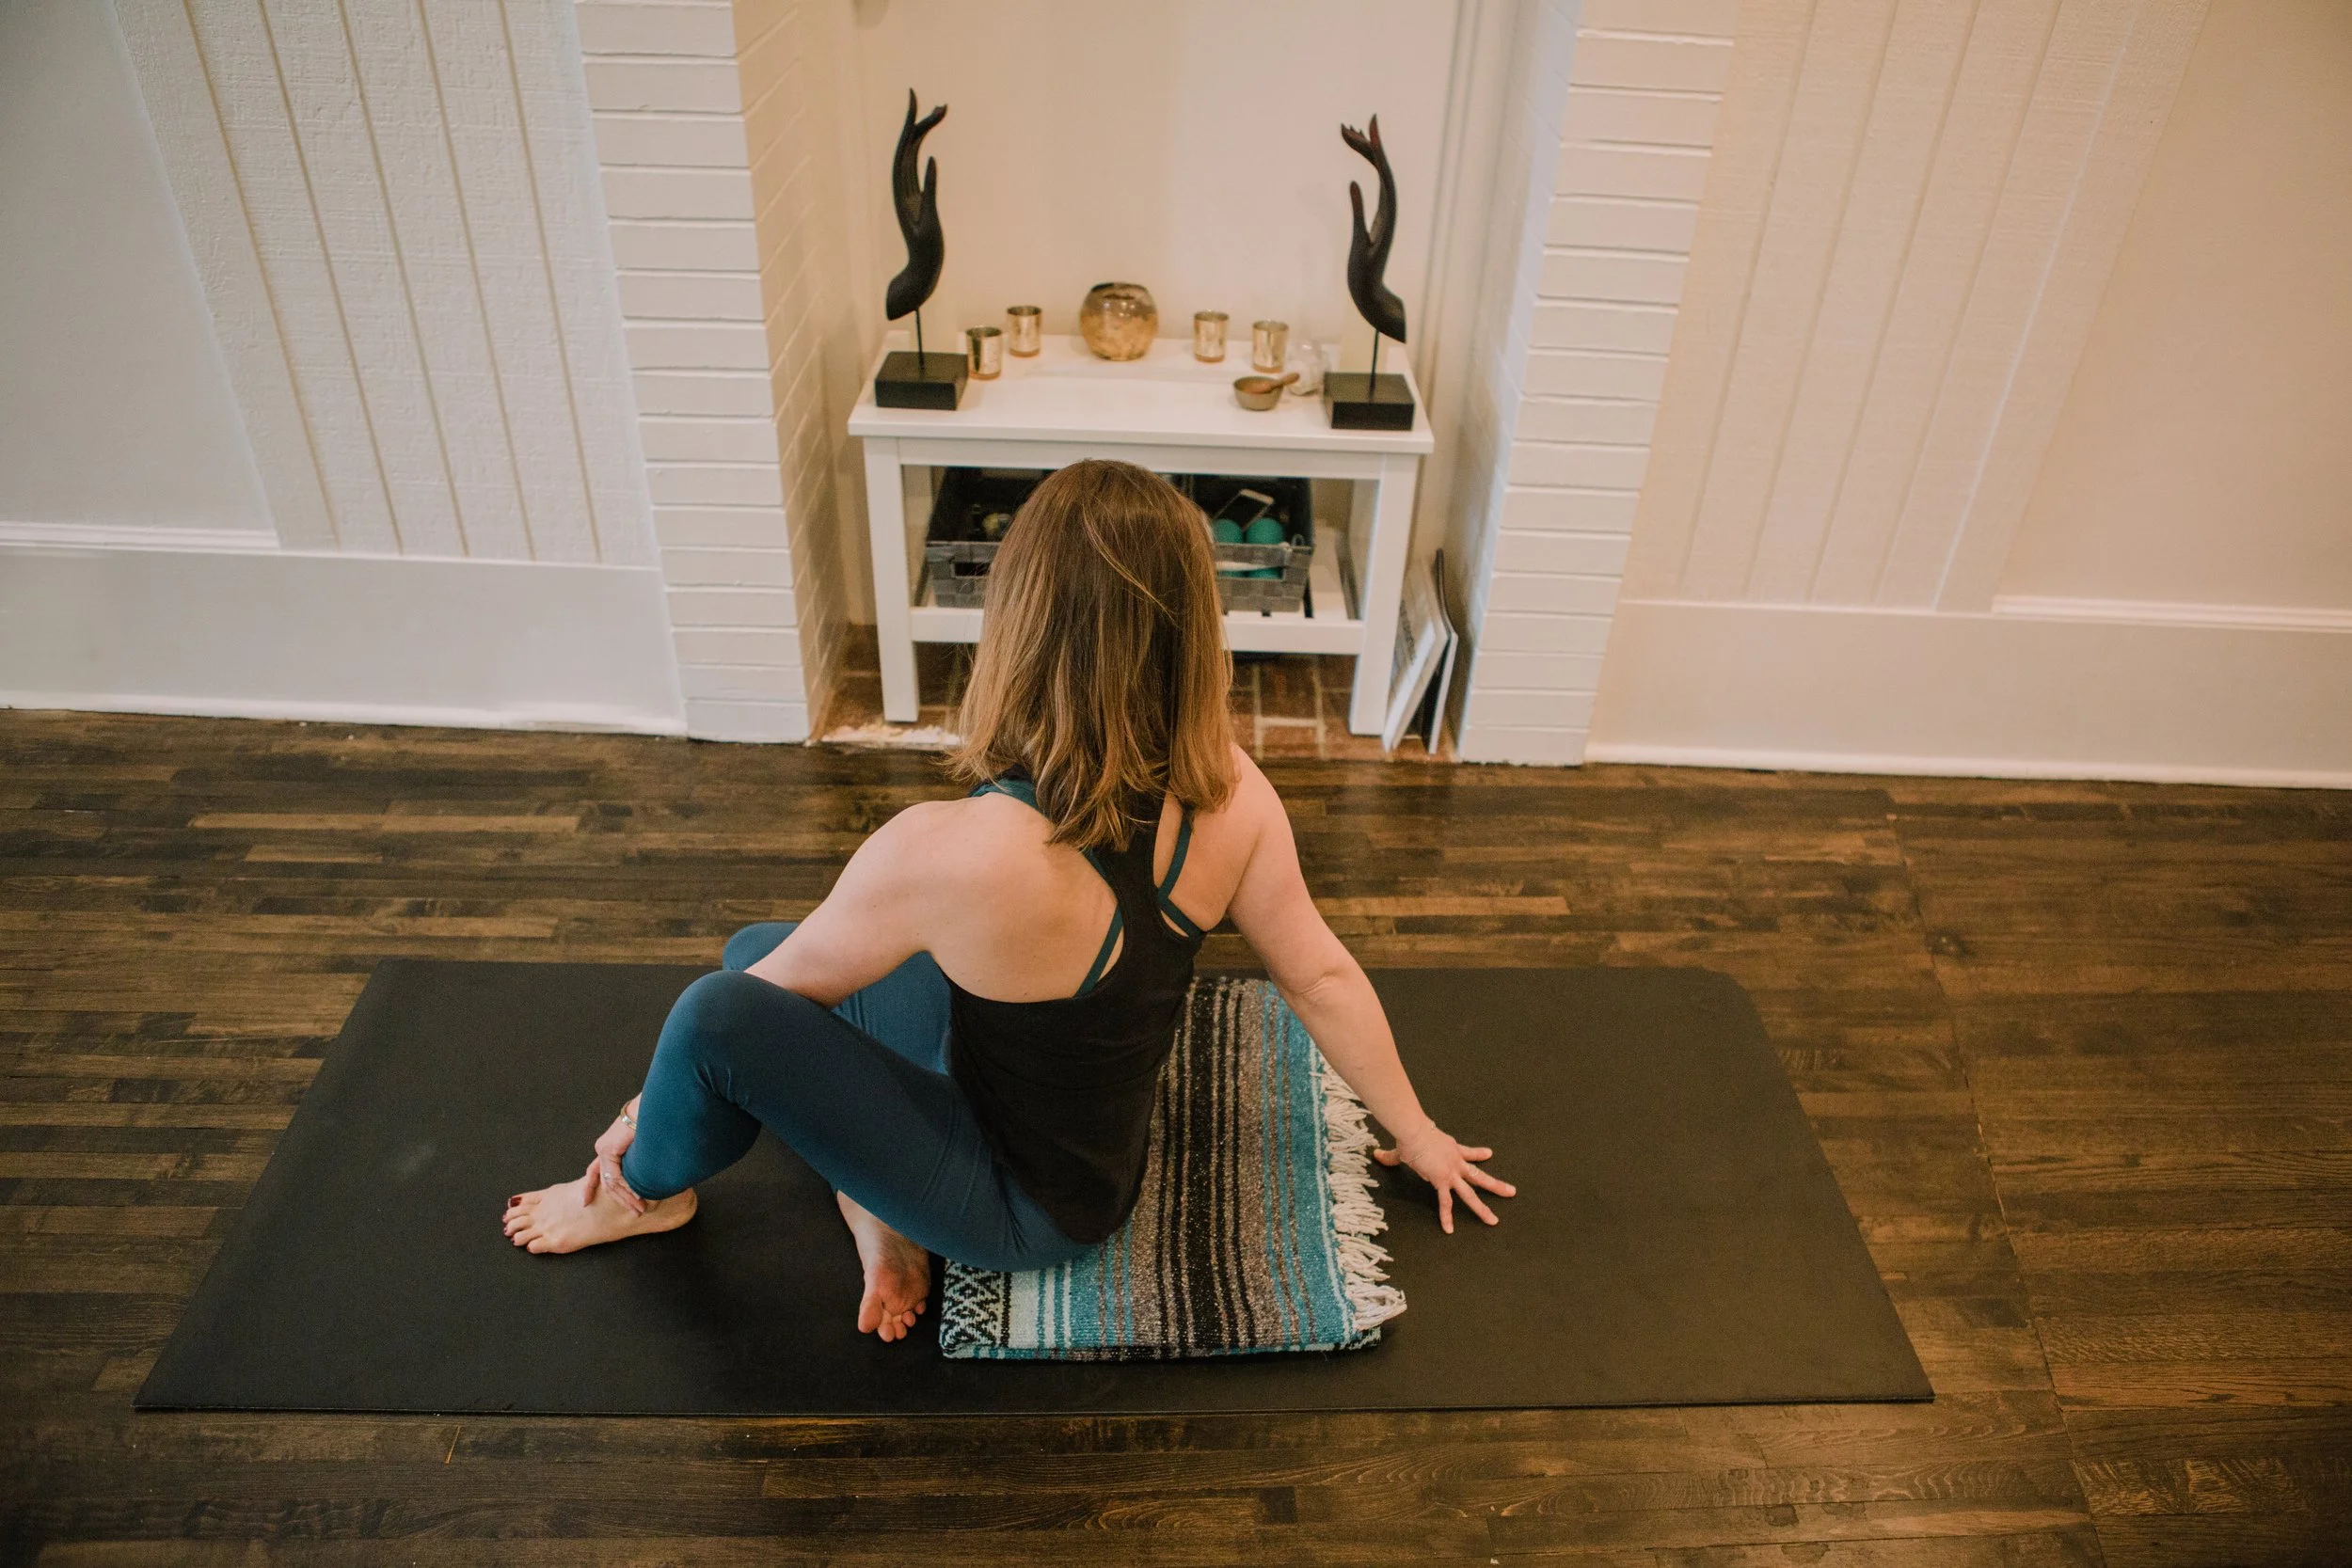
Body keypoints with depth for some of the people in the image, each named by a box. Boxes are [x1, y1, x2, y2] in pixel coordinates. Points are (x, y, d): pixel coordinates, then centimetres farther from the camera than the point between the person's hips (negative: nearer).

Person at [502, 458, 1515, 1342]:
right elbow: (1322, 979, -8)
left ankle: (652, 1191, 19)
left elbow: (787, 989, -19)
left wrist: (650, 1106, 2)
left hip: (1032, 1204, -6)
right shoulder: (1231, 794, -21)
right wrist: (1416, 1134, 9)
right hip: (1092, 1127, 6)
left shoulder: (945, 856, -38)